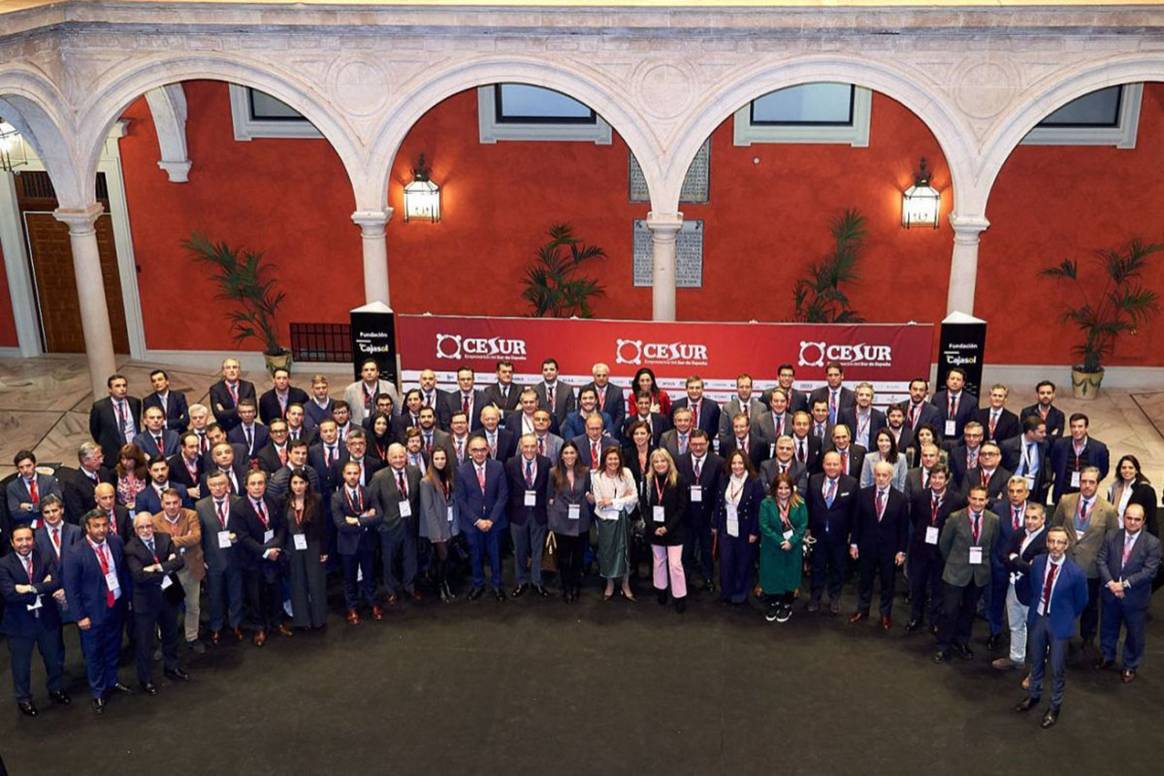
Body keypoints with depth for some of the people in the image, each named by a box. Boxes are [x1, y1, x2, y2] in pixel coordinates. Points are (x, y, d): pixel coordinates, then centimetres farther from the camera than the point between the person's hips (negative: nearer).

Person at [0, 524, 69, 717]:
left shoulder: (45, 558, -5)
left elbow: (57, 583, -18)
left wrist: (31, 588, -27)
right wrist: (44, 587, -26)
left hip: (47, 619, 3)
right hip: (19, 622, -3)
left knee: (54, 658, 20)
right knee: (21, 664, 15)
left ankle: (55, 689, 44)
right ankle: (23, 699, 36)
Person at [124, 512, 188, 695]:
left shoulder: (165, 539, -3)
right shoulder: (131, 549, -17)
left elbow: (180, 561, -13)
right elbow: (139, 575, -28)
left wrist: (158, 567, -26)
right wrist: (167, 568, -23)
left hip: (168, 595, 5)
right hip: (145, 599, -5)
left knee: (171, 635, 22)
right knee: (145, 642, 8)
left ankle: (171, 667, 43)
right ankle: (146, 679, 25)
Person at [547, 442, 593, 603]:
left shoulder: (585, 472, 0)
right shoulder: (554, 473, -2)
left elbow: (590, 495, 11)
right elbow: (550, 499, 3)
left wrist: (592, 499, -12)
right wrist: (550, 522, 0)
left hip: (581, 523, 1)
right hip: (561, 523, -1)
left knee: (578, 557, 11)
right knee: (563, 558, 6)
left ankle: (576, 586, 30)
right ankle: (566, 589, 23)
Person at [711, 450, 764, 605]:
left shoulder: (755, 483, -13)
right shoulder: (724, 481, 1)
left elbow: (758, 509, -12)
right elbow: (718, 504, 7)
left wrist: (754, 532, -12)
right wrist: (715, 525, 7)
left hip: (745, 531, -3)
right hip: (726, 529, 4)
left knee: (744, 563, 10)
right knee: (725, 562, 8)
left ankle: (741, 593, 25)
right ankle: (726, 592, 24)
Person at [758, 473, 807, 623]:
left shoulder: (799, 503, -6)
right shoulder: (766, 503, -10)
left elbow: (803, 525, -9)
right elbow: (764, 526, -13)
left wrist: (791, 542, -19)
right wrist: (780, 542, -19)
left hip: (793, 548, 1)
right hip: (772, 548, -1)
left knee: (790, 576, 10)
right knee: (771, 576, 8)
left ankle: (786, 606, 27)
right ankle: (773, 604, 28)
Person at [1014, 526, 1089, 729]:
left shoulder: (1075, 573, -22)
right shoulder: (1037, 563, -11)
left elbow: (1081, 601, -6)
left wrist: (1067, 618, 3)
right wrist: (1035, 606, 11)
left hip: (1059, 623, -4)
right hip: (1037, 618, 4)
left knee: (1057, 668, 10)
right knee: (1036, 661, 22)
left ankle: (1055, 707, 28)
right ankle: (1034, 695, 42)